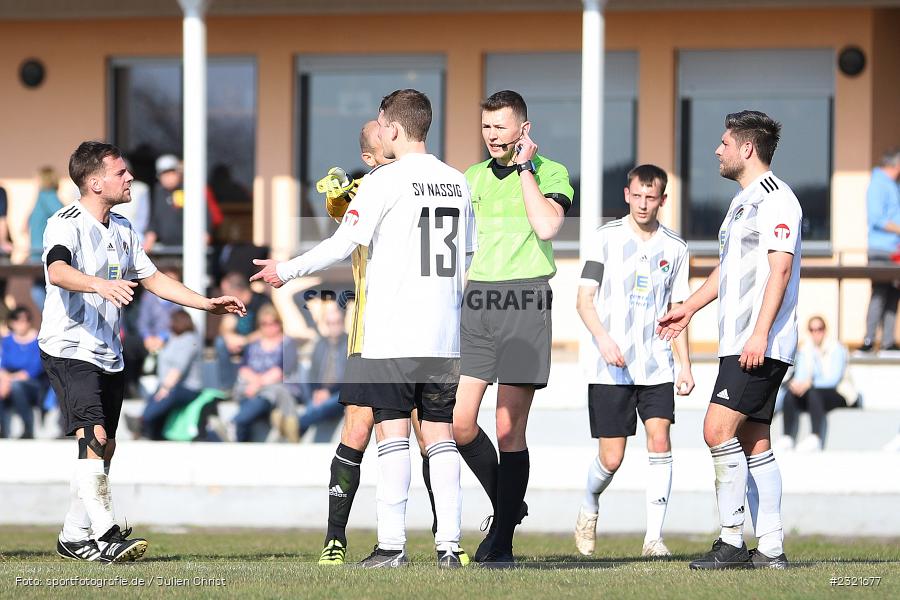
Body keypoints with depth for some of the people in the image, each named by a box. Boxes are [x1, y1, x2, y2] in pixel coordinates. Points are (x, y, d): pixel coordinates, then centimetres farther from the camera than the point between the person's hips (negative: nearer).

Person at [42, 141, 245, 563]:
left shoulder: (121, 229, 14)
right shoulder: (67, 224, -13)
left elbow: (152, 279, 23)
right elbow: (57, 271, -33)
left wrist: (207, 304, 17)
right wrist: (100, 285, -51)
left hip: (108, 354, 9)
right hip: (69, 350, -9)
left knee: (105, 447, 10)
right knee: (93, 437, -21)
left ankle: (73, 538, 19)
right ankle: (105, 535, -27)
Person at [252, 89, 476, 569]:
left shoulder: (385, 181, -8)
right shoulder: (457, 182, 10)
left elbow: (342, 245, -7)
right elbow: (470, 256, 17)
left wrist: (286, 271, 6)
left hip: (391, 334, -5)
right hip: (444, 333, 5)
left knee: (392, 433, -3)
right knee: (440, 434, 7)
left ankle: (392, 544, -5)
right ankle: (449, 543, 3)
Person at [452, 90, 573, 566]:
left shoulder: (550, 172, 2)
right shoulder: (472, 177, 17)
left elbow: (547, 226, -16)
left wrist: (524, 168, -8)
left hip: (524, 303, -5)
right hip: (476, 302, 5)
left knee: (508, 429, -6)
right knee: (458, 423, -4)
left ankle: (502, 542, 0)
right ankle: (507, 504, 20)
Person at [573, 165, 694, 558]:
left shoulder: (675, 248, 8)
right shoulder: (606, 238, 0)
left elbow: (677, 311, 14)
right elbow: (584, 299, -2)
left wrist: (686, 365, 7)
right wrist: (603, 338, -20)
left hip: (656, 366, 2)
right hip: (609, 369, -2)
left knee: (660, 441, -13)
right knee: (611, 458, -3)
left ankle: (654, 537, -10)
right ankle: (589, 508, 28)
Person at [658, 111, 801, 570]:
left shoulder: (775, 198, -10)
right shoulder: (743, 201, 22)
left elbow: (780, 268, -18)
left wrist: (760, 333, -24)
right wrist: (690, 307, 38)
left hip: (762, 346, -10)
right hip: (738, 343, 10)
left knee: (719, 429, -16)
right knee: (753, 441, 7)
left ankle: (732, 541, -14)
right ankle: (771, 549, 7)